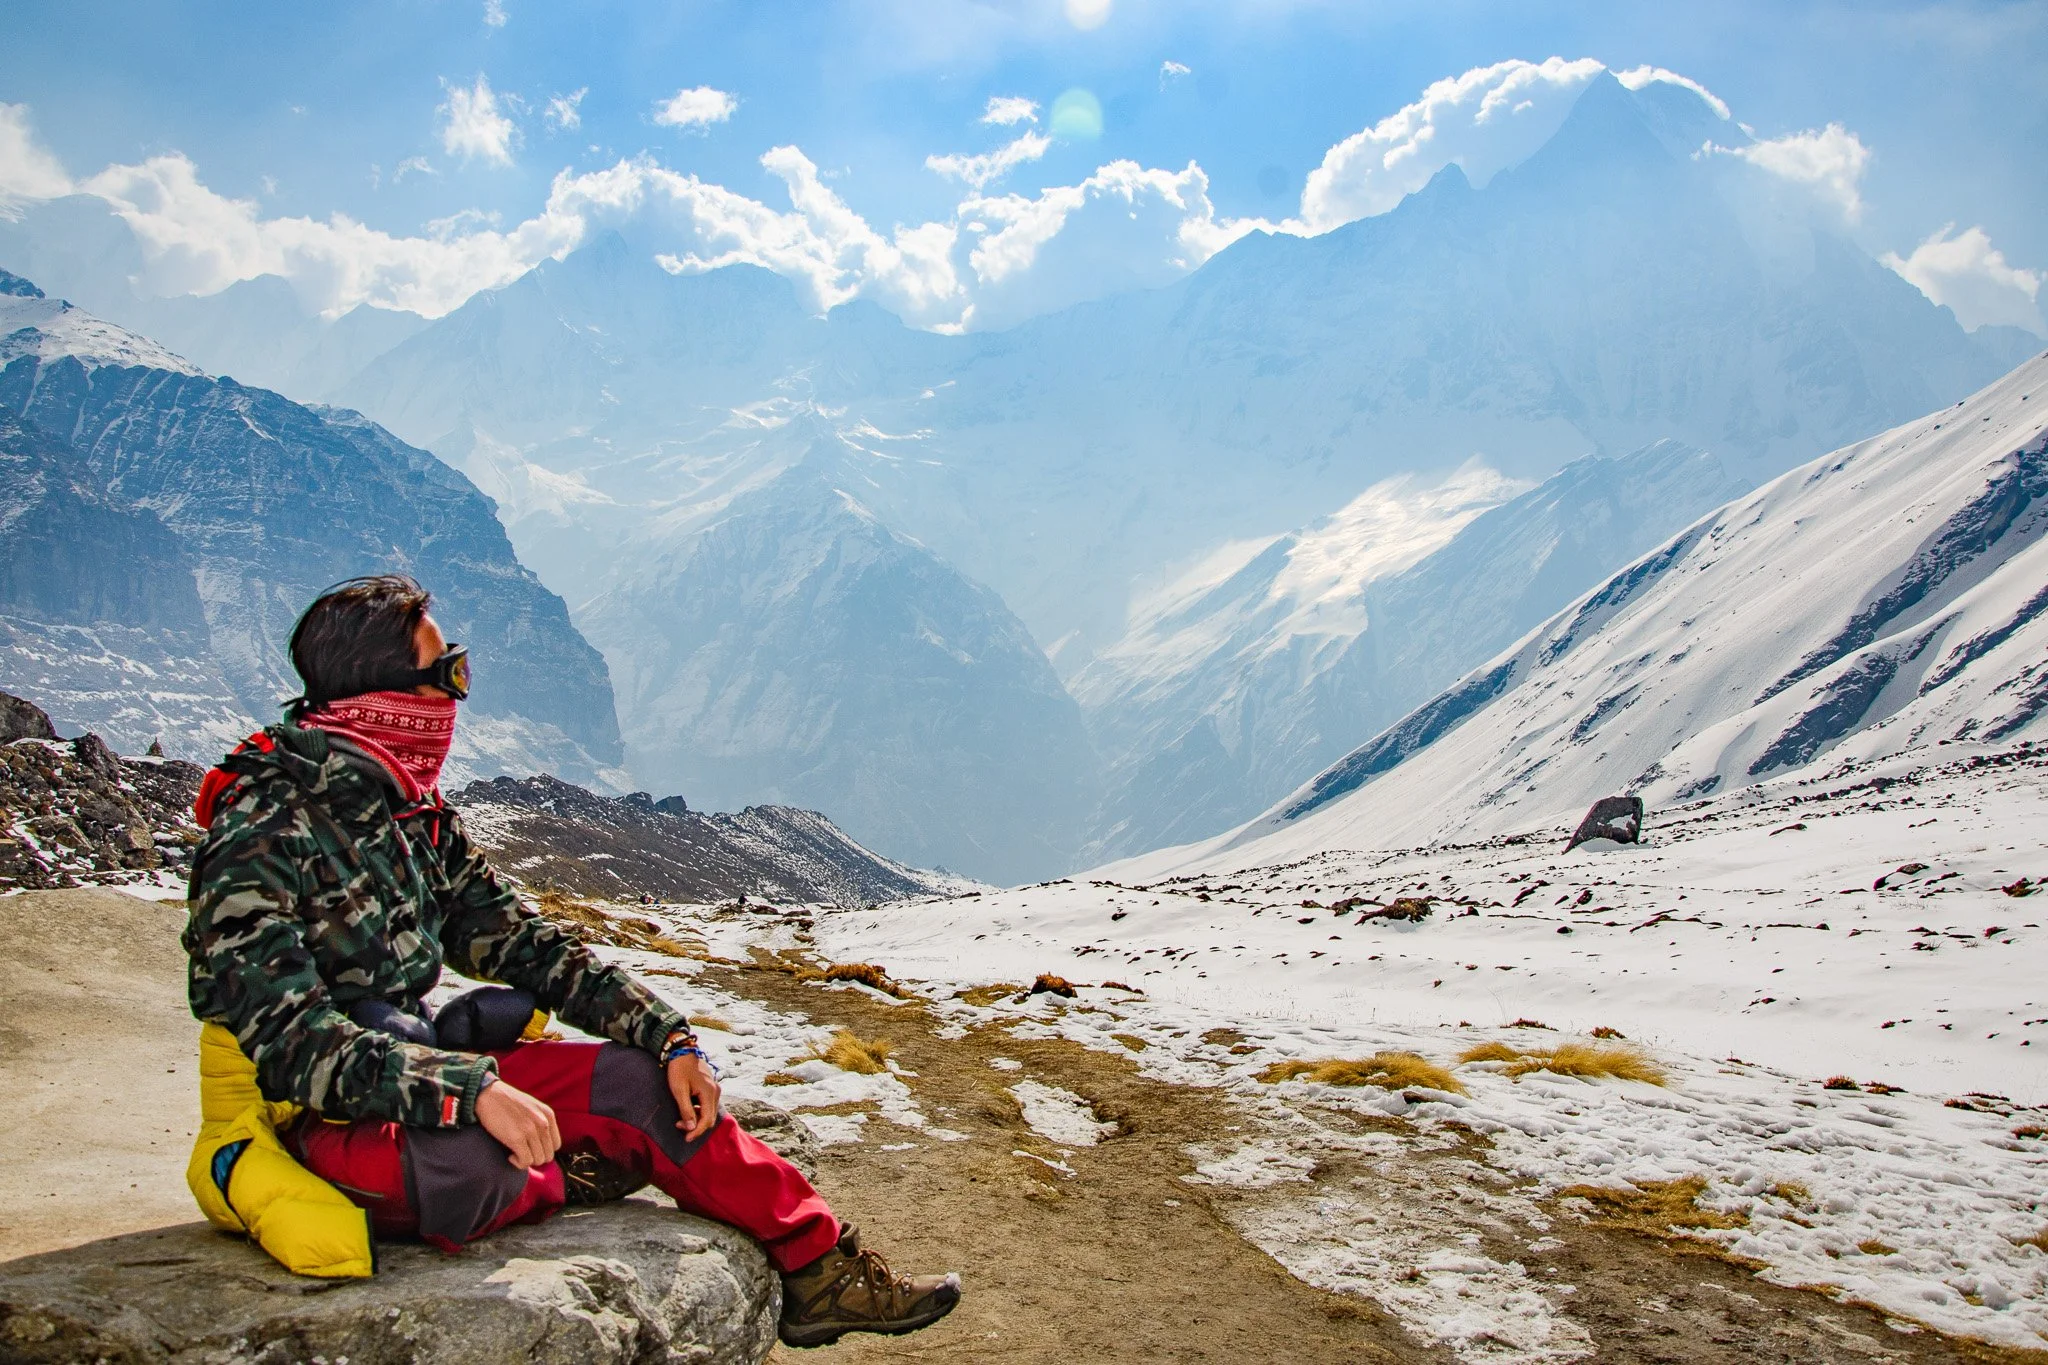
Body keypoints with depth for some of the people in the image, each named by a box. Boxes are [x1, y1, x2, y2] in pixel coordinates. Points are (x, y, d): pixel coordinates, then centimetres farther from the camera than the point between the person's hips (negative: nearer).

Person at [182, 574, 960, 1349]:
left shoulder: (413, 815, 5)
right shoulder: (260, 835, -21)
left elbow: (519, 942, 7)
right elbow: (291, 1039, -30)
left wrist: (668, 1034, -2)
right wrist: (472, 1089, -38)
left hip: (421, 1077, 8)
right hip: (306, 1125, -8)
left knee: (644, 1082, -2)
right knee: (464, 1165, -38)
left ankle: (821, 1271, 7)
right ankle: (558, 1187, 0)